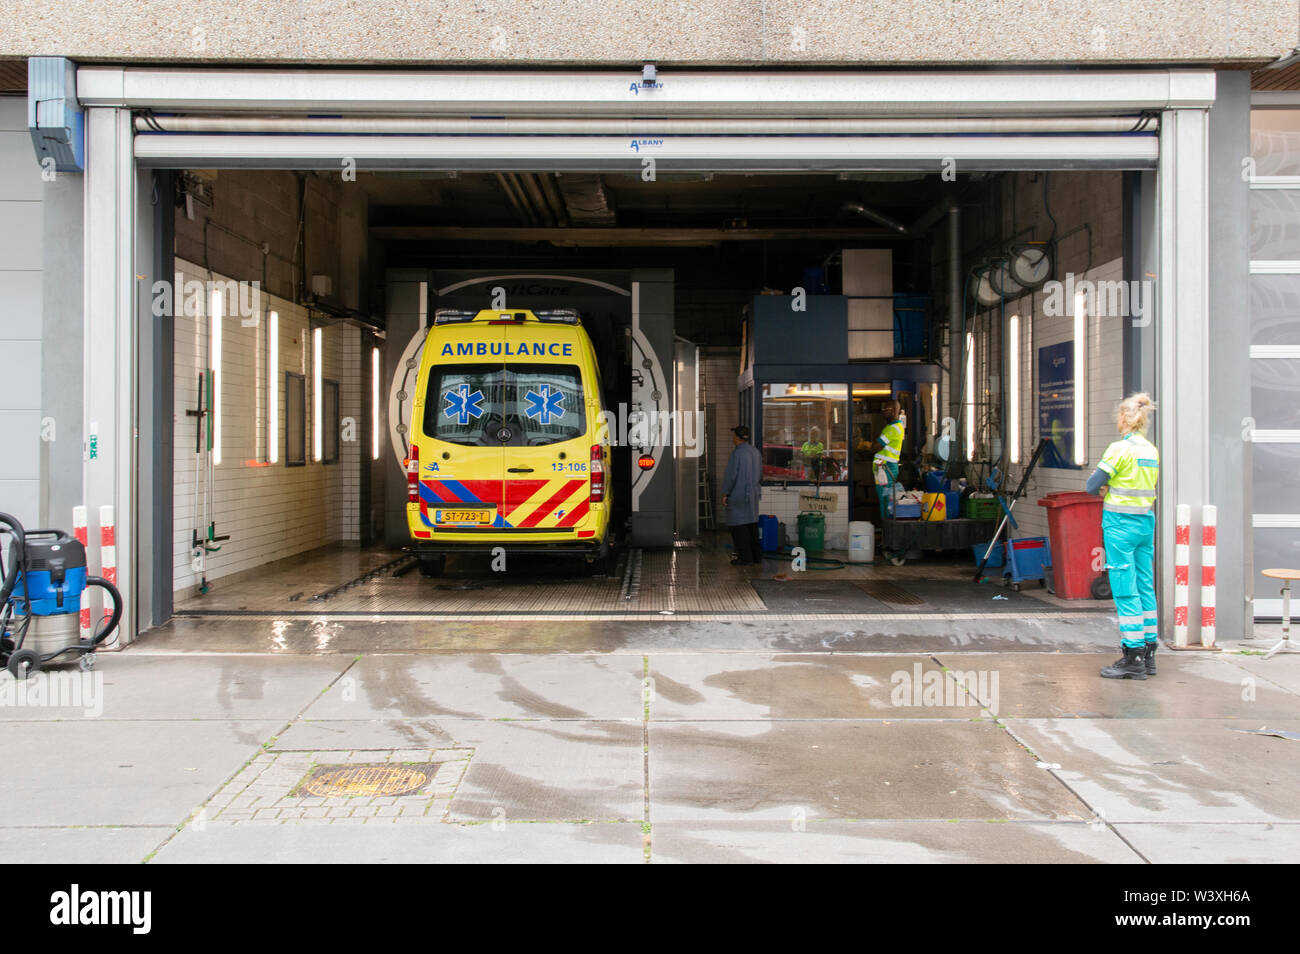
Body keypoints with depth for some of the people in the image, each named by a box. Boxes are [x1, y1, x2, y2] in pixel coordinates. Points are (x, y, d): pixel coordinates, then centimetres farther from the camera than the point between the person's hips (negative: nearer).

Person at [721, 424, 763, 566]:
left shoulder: (736, 453, -17)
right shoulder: (756, 452, 6)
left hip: (737, 494, -8)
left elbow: (730, 475, -19)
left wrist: (724, 494, -11)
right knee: (751, 523, 15)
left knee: (738, 526, -1)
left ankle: (746, 558, -2)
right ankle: (756, 555, 18)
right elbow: (760, 474, 14)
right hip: (753, 494, 8)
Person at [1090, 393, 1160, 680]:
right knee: (1145, 588, 11)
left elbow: (1092, 486, -12)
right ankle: (1148, 654, 16)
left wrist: (1104, 484, 10)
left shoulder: (1120, 448, -13)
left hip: (1121, 524, -8)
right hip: (1147, 522, 8)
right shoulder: (1152, 451, 10)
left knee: (1125, 590, -4)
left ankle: (1133, 658, -2)